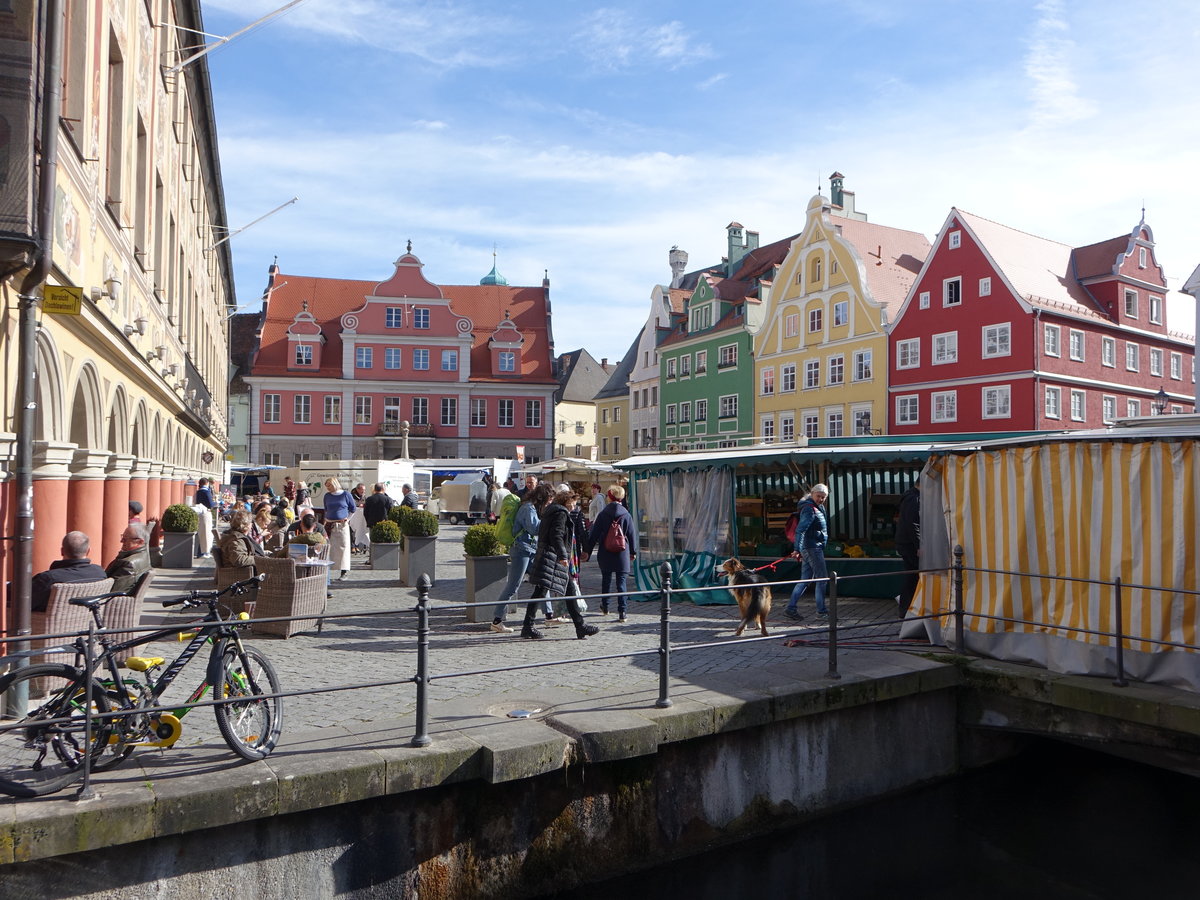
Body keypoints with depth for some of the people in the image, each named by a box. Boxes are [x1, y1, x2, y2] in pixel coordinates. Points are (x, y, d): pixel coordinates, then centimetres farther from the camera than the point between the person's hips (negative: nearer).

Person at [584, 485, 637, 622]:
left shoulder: (603, 514, -5)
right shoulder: (626, 514, -3)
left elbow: (594, 534, -2)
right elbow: (632, 534, 3)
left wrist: (587, 549, 7)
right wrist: (633, 552, 15)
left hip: (605, 554, 1)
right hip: (622, 554, 0)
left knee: (606, 580, 17)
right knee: (621, 582, 1)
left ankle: (605, 607, 30)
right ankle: (622, 612, -5)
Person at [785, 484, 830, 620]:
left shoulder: (818, 508, 17)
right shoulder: (810, 509, -15)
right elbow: (800, 530, -24)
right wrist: (797, 549, -30)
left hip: (812, 547, 10)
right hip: (813, 547, -10)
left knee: (805, 580, 9)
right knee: (822, 578, -4)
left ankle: (791, 608, 8)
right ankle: (821, 611, 2)